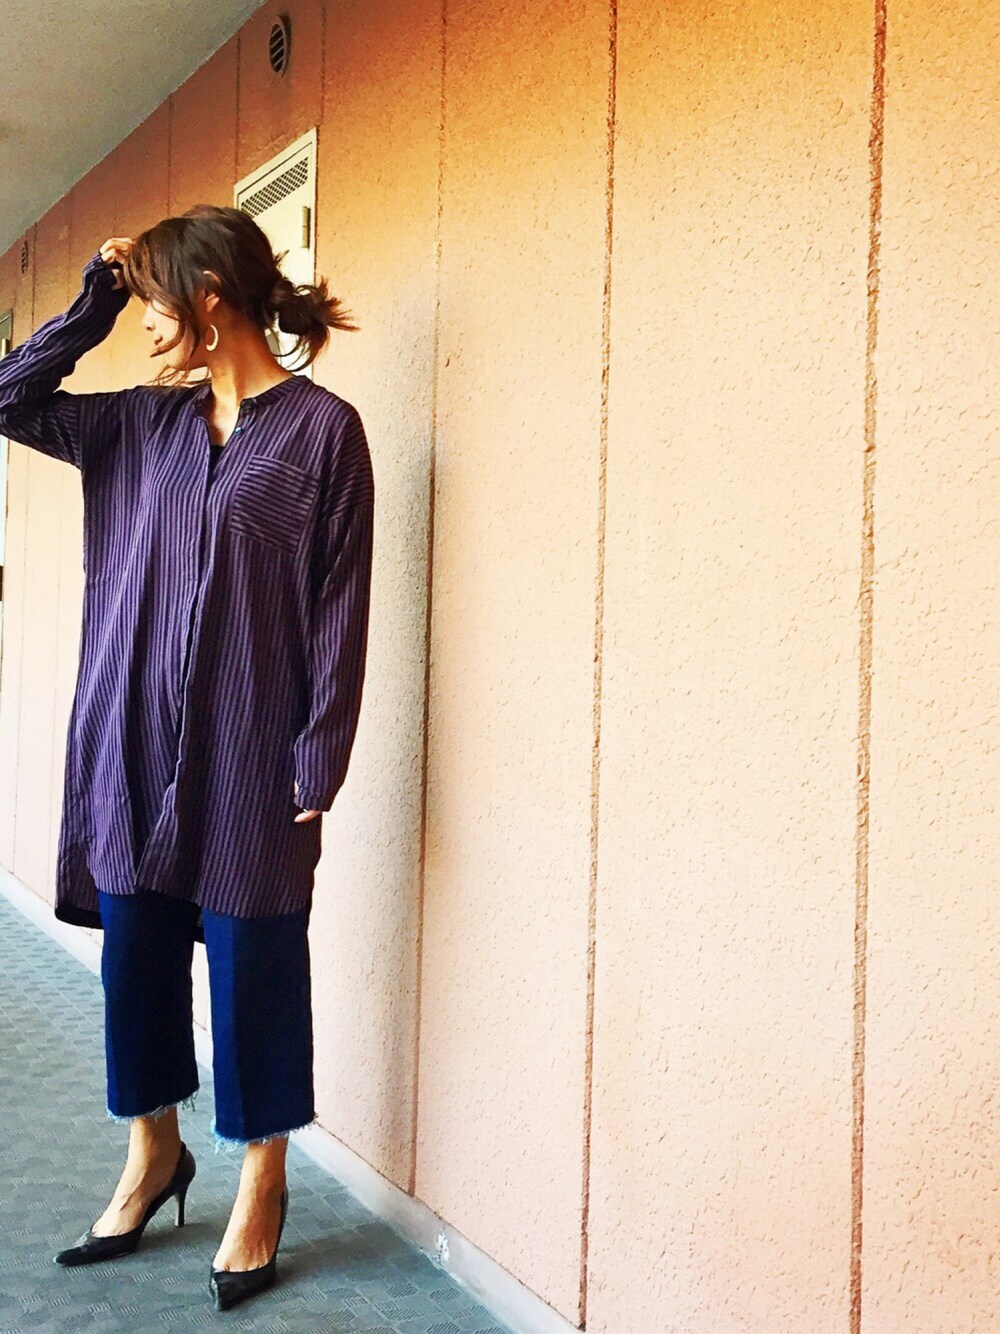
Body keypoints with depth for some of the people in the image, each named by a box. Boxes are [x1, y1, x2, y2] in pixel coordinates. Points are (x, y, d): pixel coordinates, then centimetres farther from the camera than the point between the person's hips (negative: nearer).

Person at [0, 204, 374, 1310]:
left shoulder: (322, 427, -7)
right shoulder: (146, 422, 11)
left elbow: (340, 605, -9)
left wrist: (318, 759, -12)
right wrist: (92, 302, 8)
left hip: (249, 753, -6)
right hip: (134, 740, 6)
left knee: (254, 964, 5)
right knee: (135, 955, 13)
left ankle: (261, 1187, 24)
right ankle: (153, 1154, 34)